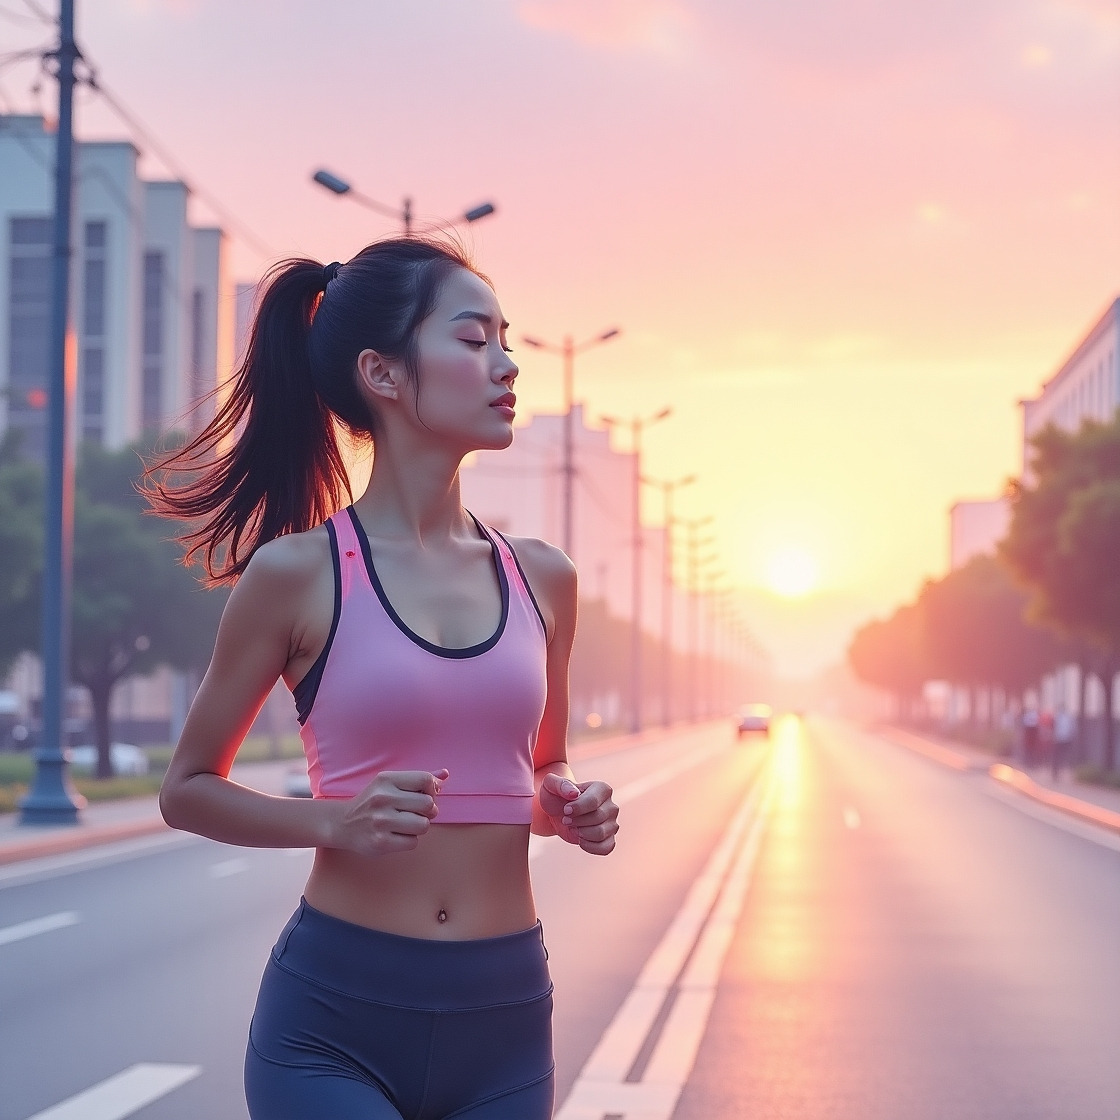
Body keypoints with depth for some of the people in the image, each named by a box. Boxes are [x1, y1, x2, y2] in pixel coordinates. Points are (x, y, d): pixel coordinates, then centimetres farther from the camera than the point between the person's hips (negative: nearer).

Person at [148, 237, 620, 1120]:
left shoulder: (542, 579, 7)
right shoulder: (297, 573, -5)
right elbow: (188, 789, 3)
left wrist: (571, 809, 0)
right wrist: (336, 821, -14)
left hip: (504, 1020, 4)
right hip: (336, 1021, -4)